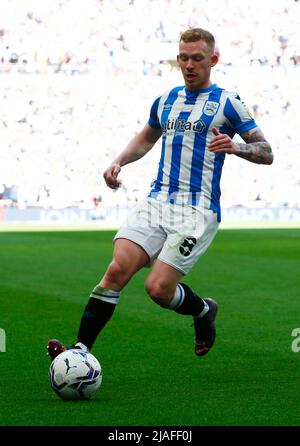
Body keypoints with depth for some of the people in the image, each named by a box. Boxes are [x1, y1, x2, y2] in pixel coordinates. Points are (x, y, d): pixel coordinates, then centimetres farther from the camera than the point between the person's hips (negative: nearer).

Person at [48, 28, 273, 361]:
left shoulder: (227, 102, 1)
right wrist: (119, 162, 16)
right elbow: (146, 138, 35)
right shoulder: (166, 100, 17)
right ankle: (80, 351, -18)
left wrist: (236, 147, -19)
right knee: (118, 269, -17)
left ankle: (203, 310, 18)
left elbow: (266, 153, 2)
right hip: (156, 202, 5)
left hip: (198, 211, -4)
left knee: (158, 288, -15)